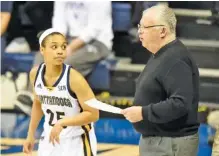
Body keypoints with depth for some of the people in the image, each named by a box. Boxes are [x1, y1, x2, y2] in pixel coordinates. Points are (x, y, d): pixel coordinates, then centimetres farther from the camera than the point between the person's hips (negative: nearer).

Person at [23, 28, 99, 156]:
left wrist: (62, 123, -30)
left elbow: (93, 114, -21)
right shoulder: (35, 74, -6)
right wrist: (31, 134, 15)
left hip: (77, 142, -5)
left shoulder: (74, 78, -23)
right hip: (50, 138, 5)